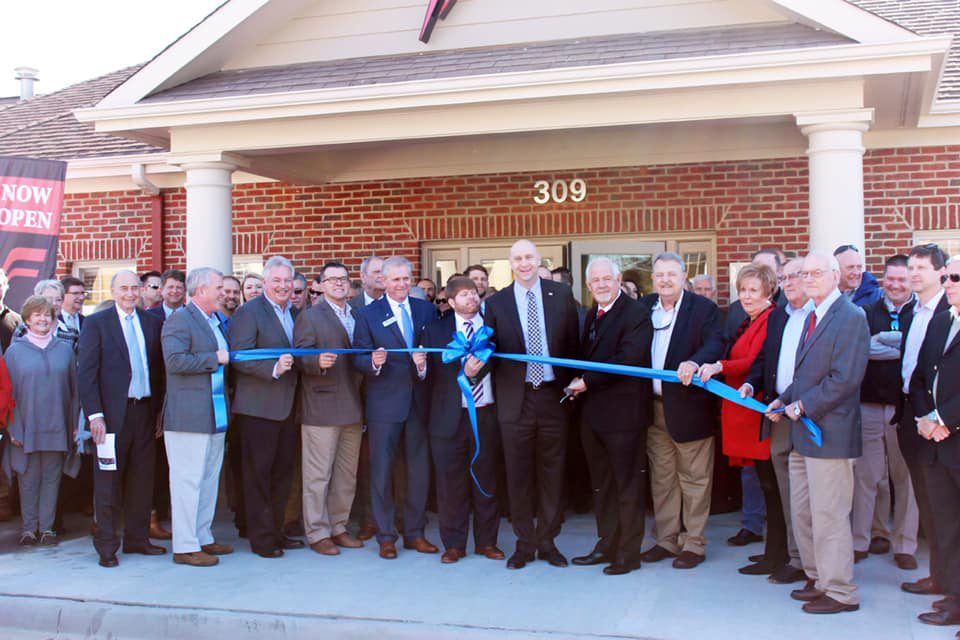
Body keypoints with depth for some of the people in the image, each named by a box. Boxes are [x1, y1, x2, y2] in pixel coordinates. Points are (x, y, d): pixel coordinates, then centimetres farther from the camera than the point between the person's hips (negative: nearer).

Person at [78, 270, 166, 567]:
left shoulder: (153, 322, 9)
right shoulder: (96, 323, 0)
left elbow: (159, 369, 10)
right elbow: (86, 372, -5)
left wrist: (159, 409, 4)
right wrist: (95, 415, -12)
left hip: (145, 411, 4)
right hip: (113, 413, -4)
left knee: (142, 478, 9)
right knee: (108, 480, 2)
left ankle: (137, 538, 21)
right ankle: (106, 545, 11)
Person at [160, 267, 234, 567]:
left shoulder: (217, 321, 19)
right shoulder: (179, 321, -10)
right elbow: (174, 361, -22)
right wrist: (214, 359, -17)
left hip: (215, 416, 9)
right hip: (188, 417, -9)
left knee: (209, 479, 14)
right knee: (188, 480, -5)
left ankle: (203, 538, 24)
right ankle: (185, 547, 1)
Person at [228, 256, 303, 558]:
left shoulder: (294, 313, 14)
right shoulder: (249, 312, -8)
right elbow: (239, 358, -16)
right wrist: (273, 368, -26)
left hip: (287, 406, 7)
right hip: (258, 406, -7)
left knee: (282, 472, 14)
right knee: (258, 473, 0)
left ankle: (276, 531, 25)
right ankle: (261, 538, 9)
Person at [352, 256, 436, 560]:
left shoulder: (426, 309, 8)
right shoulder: (369, 314, 0)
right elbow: (358, 359, -3)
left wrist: (425, 364, -15)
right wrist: (373, 362, -24)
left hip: (419, 400, 3)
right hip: (384, 401, -3)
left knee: (420, 468, 9)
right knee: (382, 469, 3)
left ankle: (415, 533, 22)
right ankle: (385, 536, 14)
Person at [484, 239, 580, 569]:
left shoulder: (561, 294, 3)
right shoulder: (496, 303, 2)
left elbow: (573, 343, 5)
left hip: (553, 395, 0)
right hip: (515, 398, 0)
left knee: (552, 471, 8)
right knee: (518, 474, 6)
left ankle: (547, 542, 21)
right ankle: (524, 544, 19)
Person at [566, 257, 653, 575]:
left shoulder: (636, 313, -11)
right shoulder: (592, 314, 15)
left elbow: (629, 358, -21)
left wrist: (587, 381, -17)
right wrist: (577, 384, 0)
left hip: (623, 412, -8)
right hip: (593, 411, 8)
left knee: (627, 486, 3)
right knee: (601, 485, 15)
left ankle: (629, 552, 12)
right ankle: (606, 545, 26)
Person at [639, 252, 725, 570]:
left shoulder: (703, 308, -5)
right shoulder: (644, 307, 9)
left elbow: (715, 344, -19)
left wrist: (695, 362, -39)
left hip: (689, 408, -5)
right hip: (654, 408, 5)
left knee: (694, 479, 4)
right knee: (661, 478, 14)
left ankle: (694, 544, 16)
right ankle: (666, 540, 26)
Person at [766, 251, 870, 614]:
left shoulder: (850, 317, -14)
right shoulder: (812, 317, 15)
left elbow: (846, 379, -21)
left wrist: (804, 406, -15)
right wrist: (784, 401, 6)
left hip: (829, 432, -9)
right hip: (803, 433, 9)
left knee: (829, 516, -2)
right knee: (802, 513, 16)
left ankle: (840, 593, 11)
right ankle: (818, 579, 31)